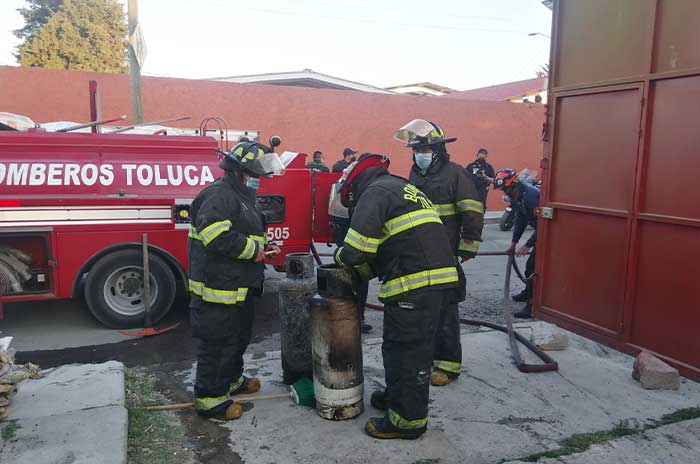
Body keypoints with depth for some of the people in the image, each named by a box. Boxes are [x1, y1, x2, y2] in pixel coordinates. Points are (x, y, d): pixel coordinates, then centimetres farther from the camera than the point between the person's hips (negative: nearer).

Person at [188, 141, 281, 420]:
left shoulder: (242, 197, 18)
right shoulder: (217, 195, -17)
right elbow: (217, 236, -30)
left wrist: (263, 247, 10)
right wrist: (252, 249, -21)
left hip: (240, 286, 11)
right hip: (218, 285, -11)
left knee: (239, 336, 23)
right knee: (217, 342, -1)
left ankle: (231, 379, 41)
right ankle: (209, 399, 11)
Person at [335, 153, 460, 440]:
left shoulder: (375, 191, -5)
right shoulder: (405, 188, 26)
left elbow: (356, 248, -14)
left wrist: (343, 258, 8)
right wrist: (367, 268, 19)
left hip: (415, 286, -10)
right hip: (440, 278, 10)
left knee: (406, 350, 3)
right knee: (413, 347, 22)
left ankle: (408, 419, 15)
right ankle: (396, 396, 39)